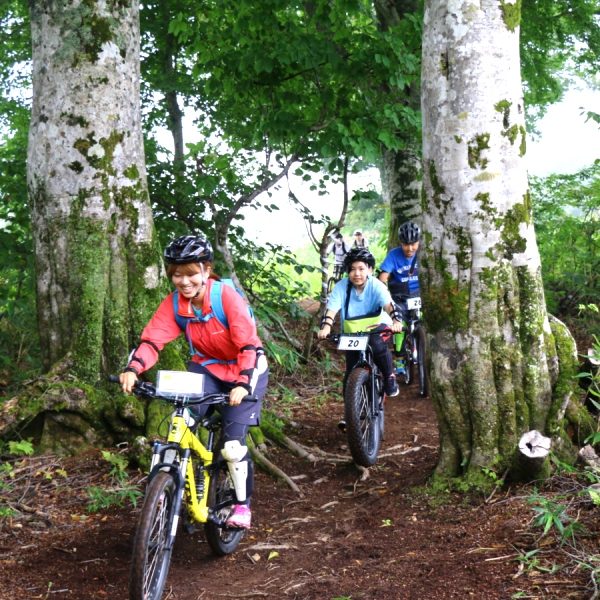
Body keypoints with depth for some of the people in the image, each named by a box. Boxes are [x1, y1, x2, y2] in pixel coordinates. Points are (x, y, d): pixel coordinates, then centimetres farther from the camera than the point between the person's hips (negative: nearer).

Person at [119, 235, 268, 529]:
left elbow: (249, 346, -29)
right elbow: (153, 339, -20)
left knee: (233, 444, -11)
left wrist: (243, 384, -43)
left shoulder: (227, 297, -25)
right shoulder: (173, 303, -13)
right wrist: (133, 369, -39)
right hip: (205, 367, 4)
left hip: (243, 369, -4)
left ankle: (242, 504, 13)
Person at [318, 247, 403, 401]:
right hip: (352, 332, 2)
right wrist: (326, 327, -42)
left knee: (377, 344, -35)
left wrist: (396, 320, -50)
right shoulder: (341, 286, -15)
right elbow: (331, 309, -23)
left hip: (377, 326, -2)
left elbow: (388, 305, -30)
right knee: (351, 376, -3)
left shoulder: (376, 286, -17)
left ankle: (389, 377, -10)